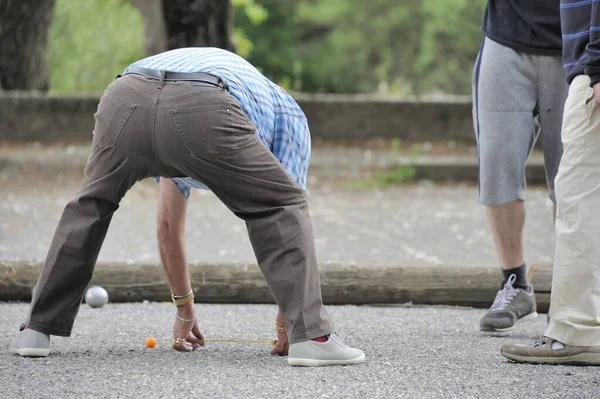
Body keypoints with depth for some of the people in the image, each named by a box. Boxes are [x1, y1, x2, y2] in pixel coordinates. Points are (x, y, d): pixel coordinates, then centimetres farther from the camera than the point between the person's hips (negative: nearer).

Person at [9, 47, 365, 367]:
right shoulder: (288, 113, 37)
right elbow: (284, 209, 32)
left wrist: (184, 309, 56)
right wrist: (286, 316, 37)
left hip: (124, 99, 5)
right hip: (204, 115, -4)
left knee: (90, 207, 31)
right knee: (285, 207, 17)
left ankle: (37, 330, 29)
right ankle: (310, 335, 6)